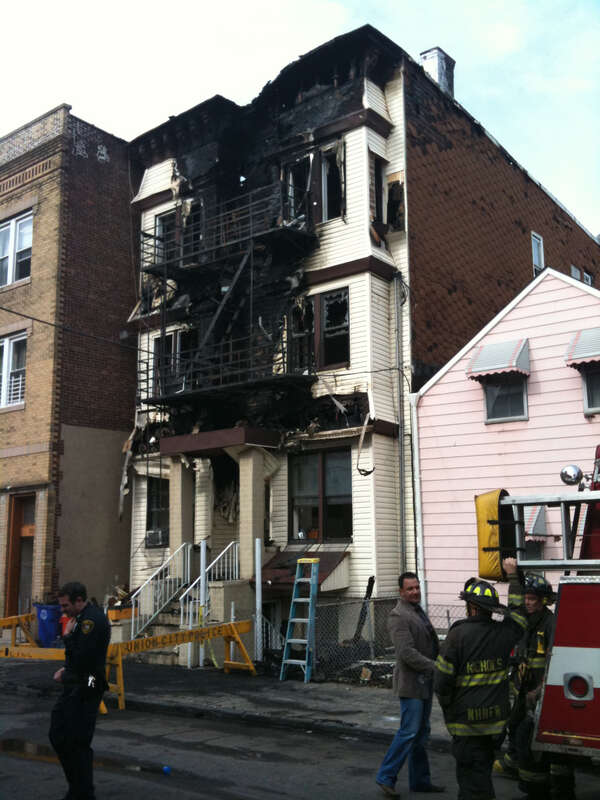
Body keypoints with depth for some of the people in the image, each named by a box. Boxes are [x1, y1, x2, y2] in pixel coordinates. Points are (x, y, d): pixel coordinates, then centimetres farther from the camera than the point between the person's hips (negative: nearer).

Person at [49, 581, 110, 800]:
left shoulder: (92, 620, -20)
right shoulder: (84, 618, 14)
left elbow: (80, 657, -27)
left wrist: (68, 636, -11)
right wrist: (66, 670, 11)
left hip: (84, 690, -11)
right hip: (74, 686, 11)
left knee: (77, 743, -3)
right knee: (57, 736, 15)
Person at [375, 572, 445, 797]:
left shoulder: (419, 611, 15)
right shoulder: (398, 616, -16)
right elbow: (407, 652, -23)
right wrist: (435, 667, -21)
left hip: (425, 682, 9)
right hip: (411, 682, -9)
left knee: (421, 733, 15)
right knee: (409, 732, -7)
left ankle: (420, 780, 24)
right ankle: (386, 777, 5)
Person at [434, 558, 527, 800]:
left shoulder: (459, 634, -16)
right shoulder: (503, 633, -3)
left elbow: (442, 680, -15)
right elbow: (517, 610, 19)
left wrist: (448, 707, 4)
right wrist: (512, 575, 27)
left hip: (466, 719, -5)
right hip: (496, 717, 5)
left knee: (471, 777, 2)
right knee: (483, 771, 22)